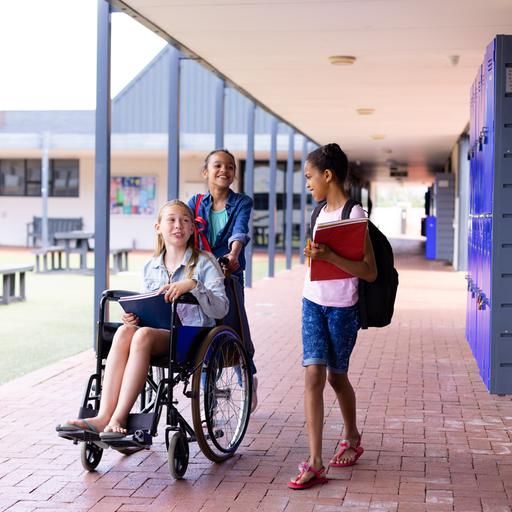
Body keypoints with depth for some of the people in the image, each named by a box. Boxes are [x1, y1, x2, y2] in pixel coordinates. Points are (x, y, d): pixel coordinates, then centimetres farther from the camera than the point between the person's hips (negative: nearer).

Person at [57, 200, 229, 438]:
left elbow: (221, 308, -10)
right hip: (158, 333, 5)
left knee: (143, 335, -34)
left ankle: (118, 419, -38)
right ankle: (104, 416, -39)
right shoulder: (151, 267, 17)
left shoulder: (204, 262, 2)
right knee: (124, 332, -29)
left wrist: (193, 285, -25)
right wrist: (134, 316, -1)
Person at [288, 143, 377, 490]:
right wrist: (313, 253, 5)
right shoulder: (321, 212, 9)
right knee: (314, 374, -7)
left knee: (337, 376, 10)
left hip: (343, 309, -5)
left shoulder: (354, 215, -15)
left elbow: (370, 272, -21)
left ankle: (353, 438, 38)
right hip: (314, 304, 5)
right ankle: (315, 463, -9)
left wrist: (329, 256, -29)